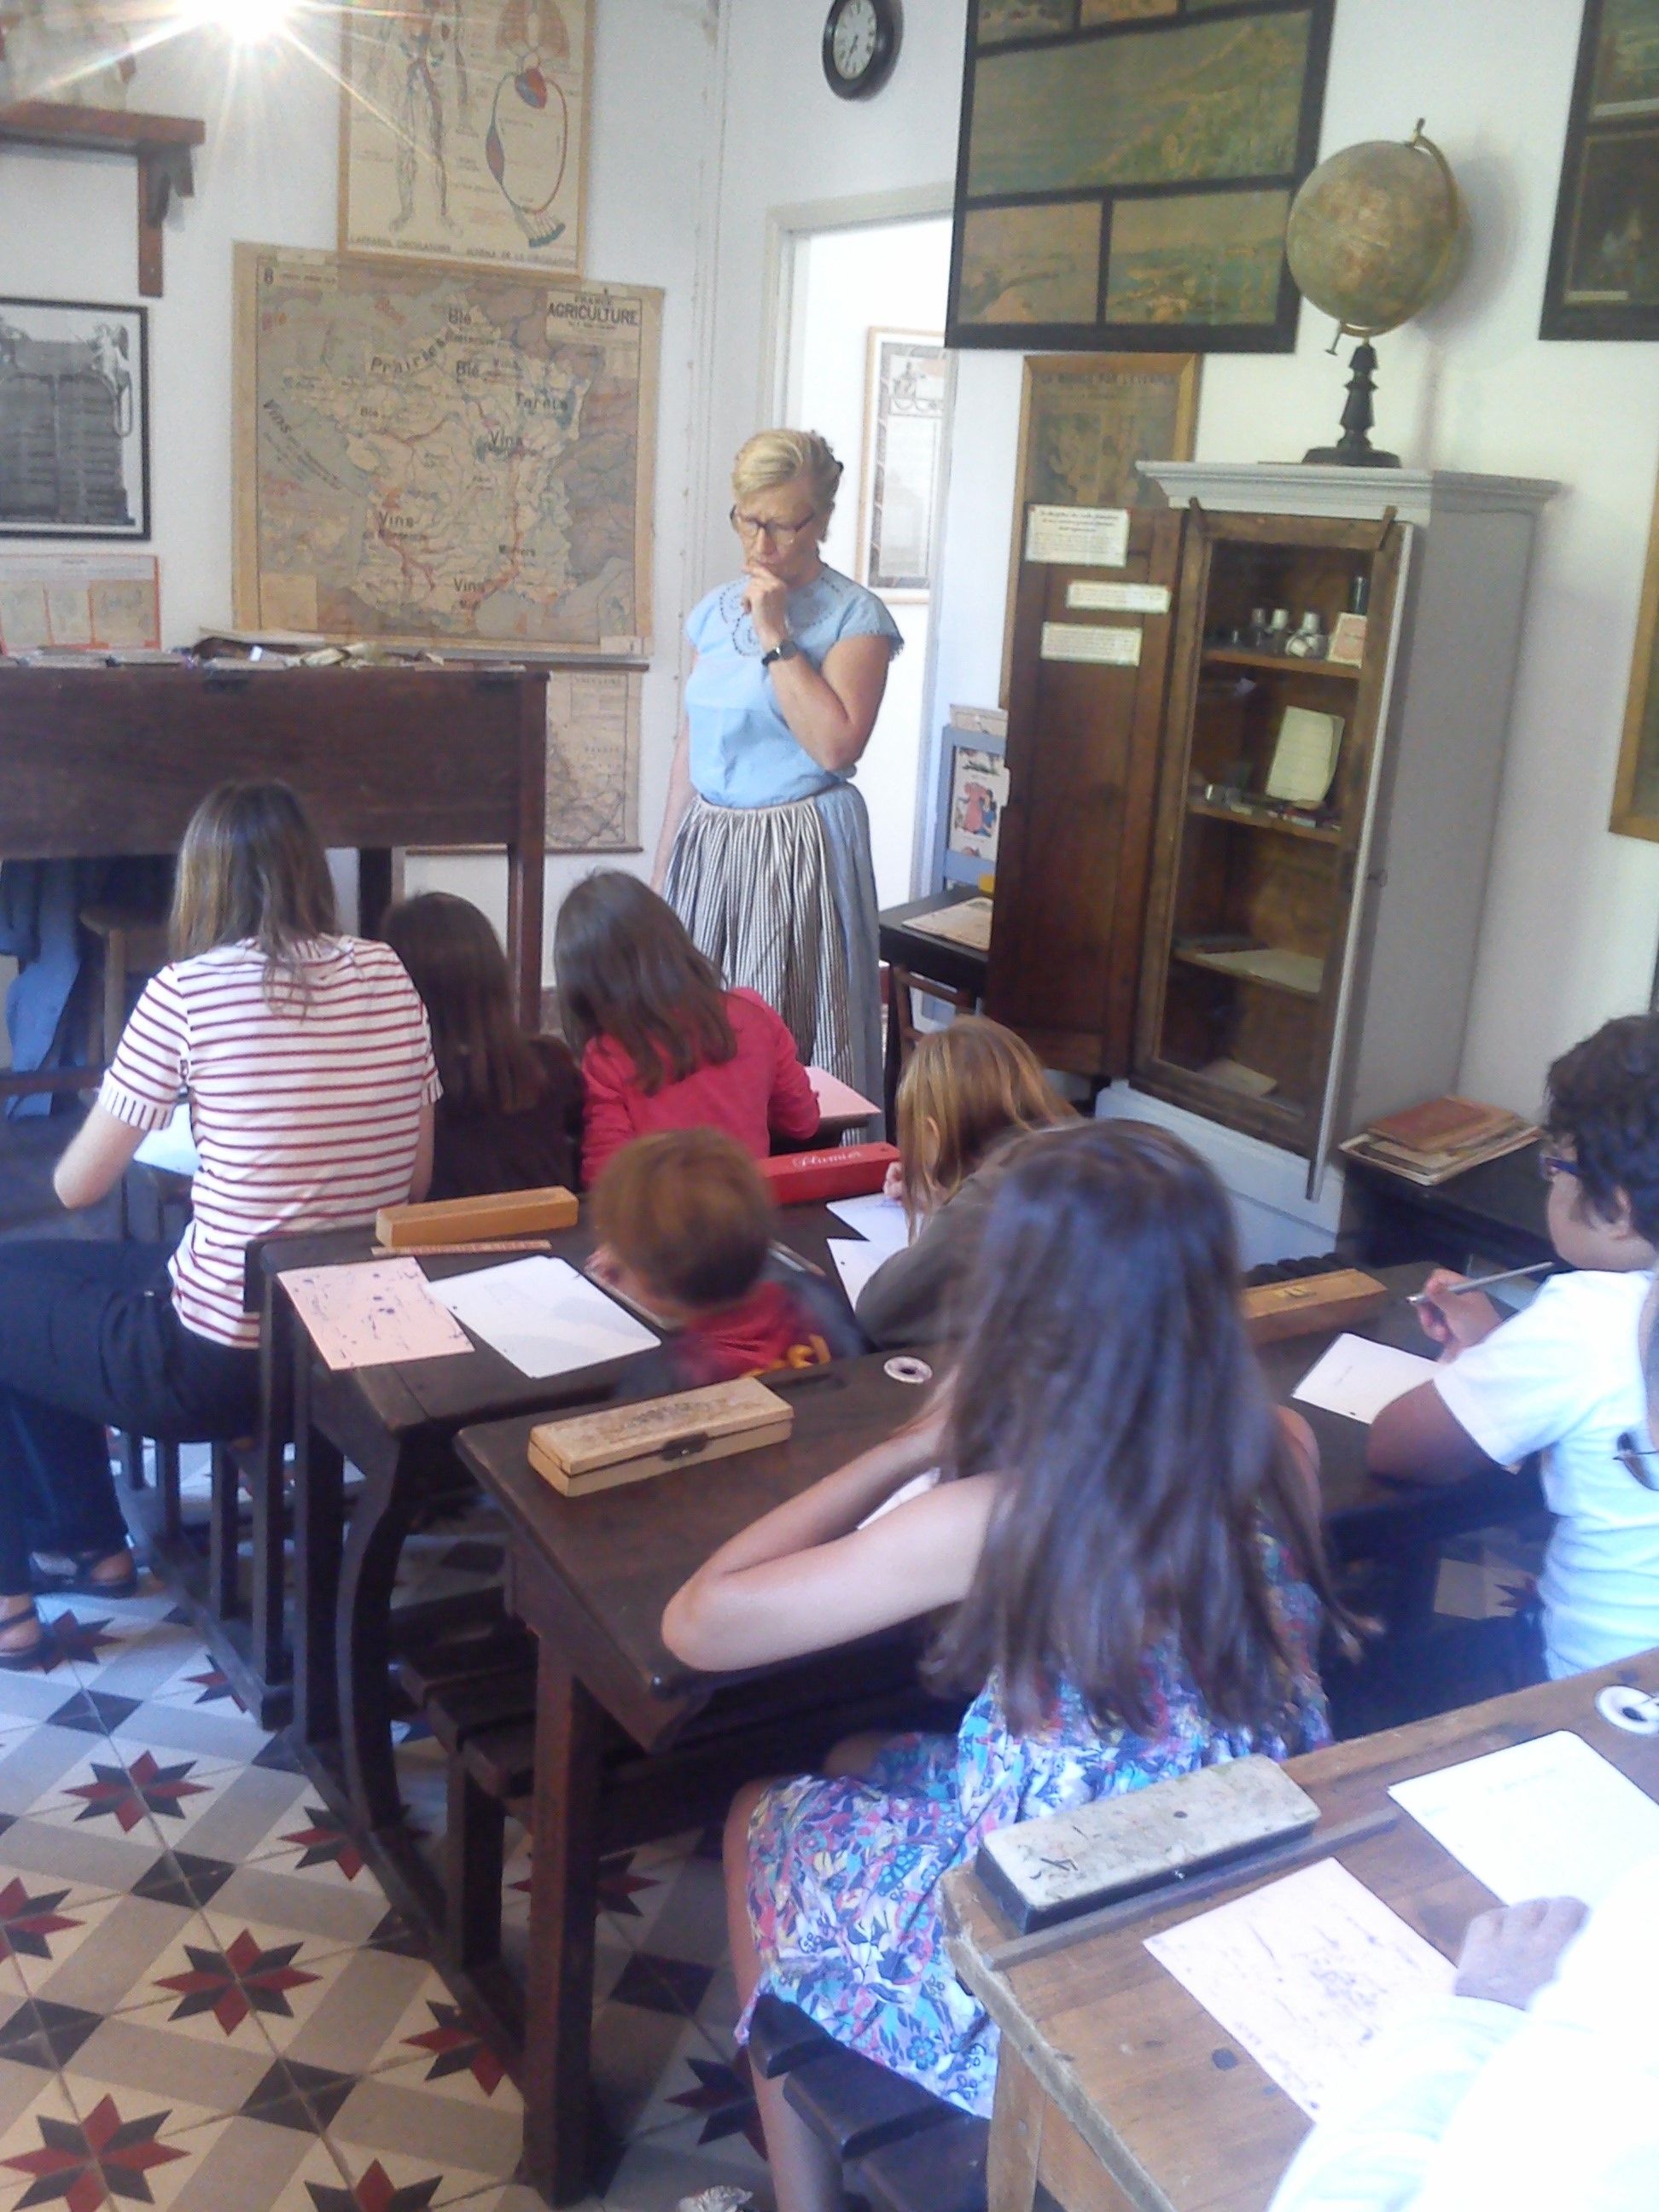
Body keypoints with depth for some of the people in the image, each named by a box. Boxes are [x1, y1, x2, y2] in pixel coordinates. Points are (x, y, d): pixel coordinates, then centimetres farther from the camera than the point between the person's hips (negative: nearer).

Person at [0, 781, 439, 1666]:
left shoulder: (186, 992, -14)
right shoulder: (389, 977, 0)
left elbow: (76, 1187, -3)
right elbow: (415, 1183, 6)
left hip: (218, 1364, -6)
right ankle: (94, 1545, 41)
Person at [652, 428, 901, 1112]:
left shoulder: (854, 617, -7)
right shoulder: (717, 610, 11)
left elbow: (835, 746, -21)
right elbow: (691, 747, 15)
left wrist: (776, 637, -17)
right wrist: (663, 868, 15)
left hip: (797, 851, -6)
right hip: (707, 848, 6)